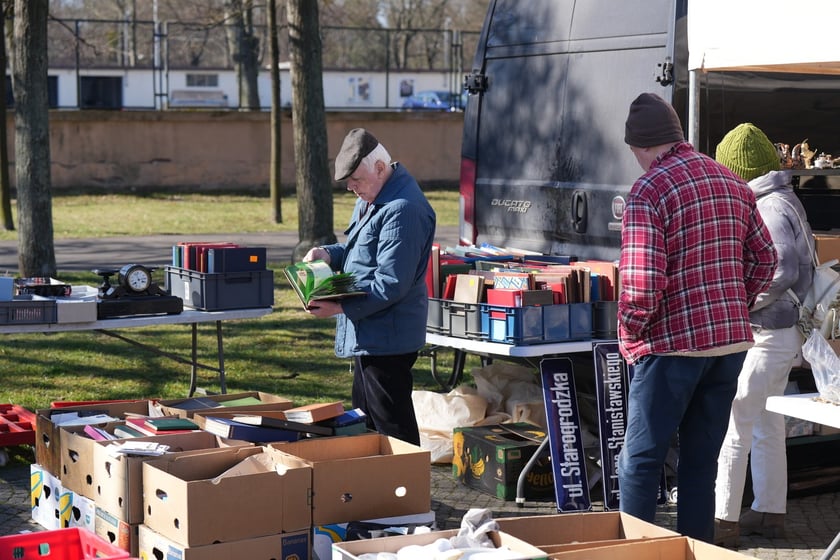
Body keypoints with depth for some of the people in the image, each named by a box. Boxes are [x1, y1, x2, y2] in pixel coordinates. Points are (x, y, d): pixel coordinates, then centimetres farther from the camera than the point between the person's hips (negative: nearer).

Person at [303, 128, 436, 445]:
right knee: (366, 419, 19)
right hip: (368, 334, 11)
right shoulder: (371, 197, 11)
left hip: (386, 338, -11)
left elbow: (391, 285, -26)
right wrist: (330, 254, 5)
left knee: (392, 428, -2)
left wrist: (339, 308, -23)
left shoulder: (402, 210, -23)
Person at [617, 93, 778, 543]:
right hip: (731, 341, 6)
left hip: (673, 343, -6)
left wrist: (630, 333, -4)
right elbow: (765, 258, 13)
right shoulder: (732, 182, 9)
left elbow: (642, 282, -20)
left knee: (640, 462, 4)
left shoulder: (648, 190, -12)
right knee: (701, 462, 14)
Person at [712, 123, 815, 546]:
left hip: (765, 334, -11)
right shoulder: (787, 201, 13)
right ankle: (769, 513, 25)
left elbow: (782, 272, -30)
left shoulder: (769, 209, -18)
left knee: (732, 426, -6)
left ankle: (723, 521, -1)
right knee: (767, 425, 16)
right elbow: (800, 263, 17)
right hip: (785, 332, 11)